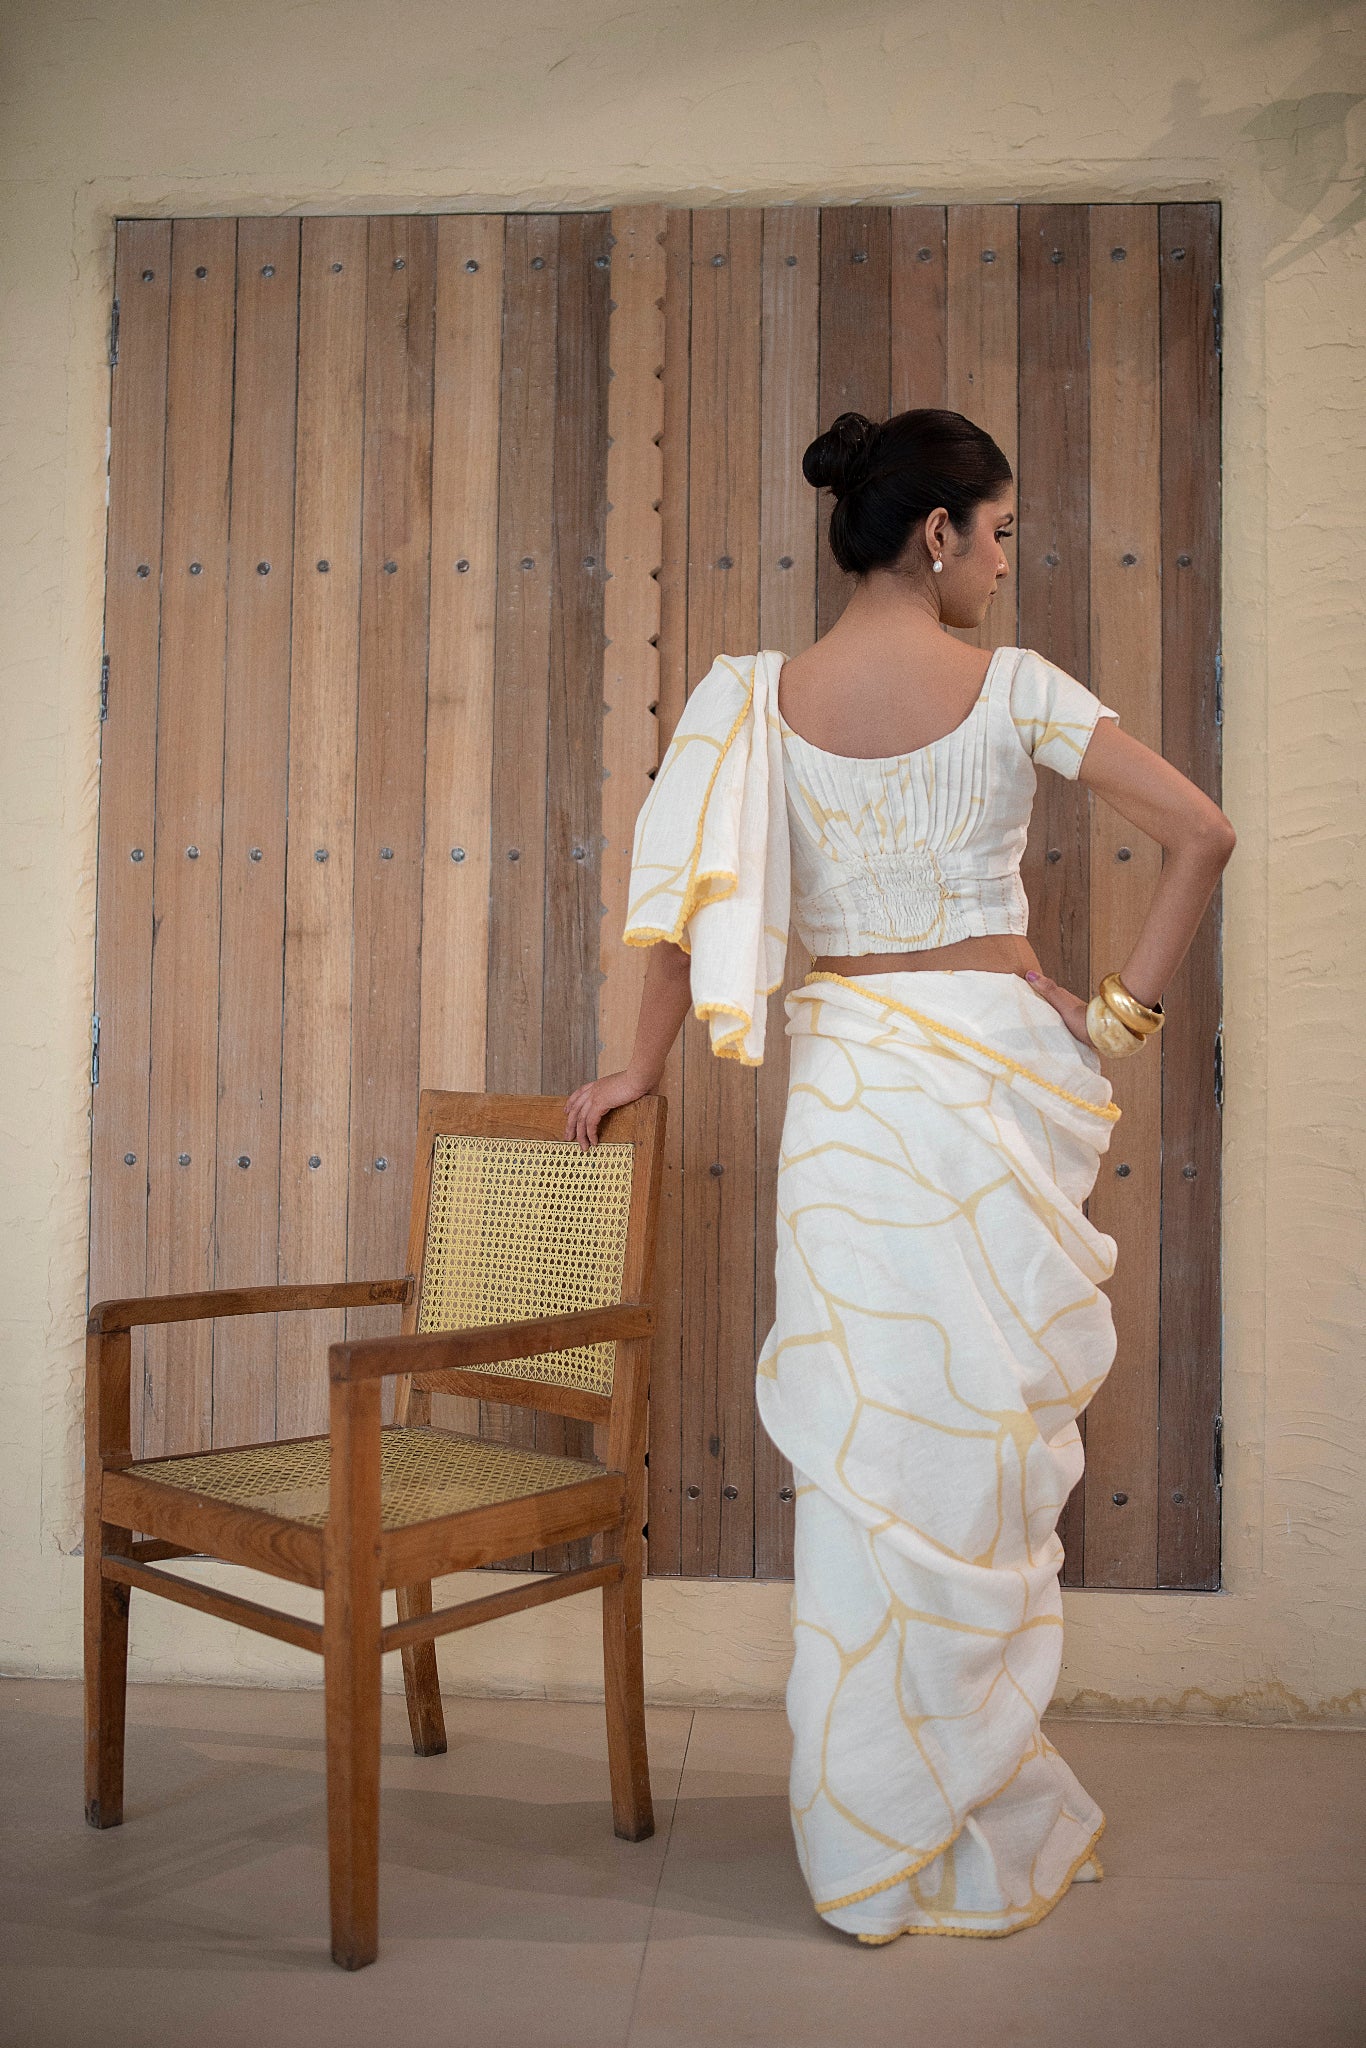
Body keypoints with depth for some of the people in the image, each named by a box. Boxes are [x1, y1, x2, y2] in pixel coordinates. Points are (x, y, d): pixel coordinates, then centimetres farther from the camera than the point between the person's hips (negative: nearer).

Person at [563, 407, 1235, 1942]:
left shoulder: (761, 699, 1)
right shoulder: (1012, 690, -4)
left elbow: (692, 906, 0)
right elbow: (1201, 833, -8)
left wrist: (643, 1065, 11)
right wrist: (1121, 1016, -1)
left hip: (848, 1078, 2)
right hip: (1002, 1068, -1)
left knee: (868, 1438, 8)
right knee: (985, 1433, 9)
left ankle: (875, 1833, 22)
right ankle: (976, 1838, 26)